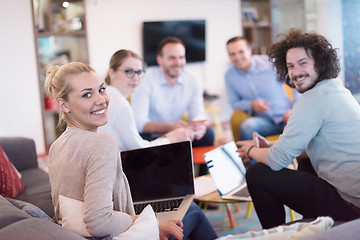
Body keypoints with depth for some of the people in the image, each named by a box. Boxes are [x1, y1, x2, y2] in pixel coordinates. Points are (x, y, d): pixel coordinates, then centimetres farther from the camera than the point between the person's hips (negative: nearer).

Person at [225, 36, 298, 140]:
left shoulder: (268, 62, -5)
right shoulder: (229, 76, 4)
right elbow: (235, 103, 11)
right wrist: (252, 105, -9)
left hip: (284, 117, -2)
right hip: (263, 120, 2)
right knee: (247, 126, -33)